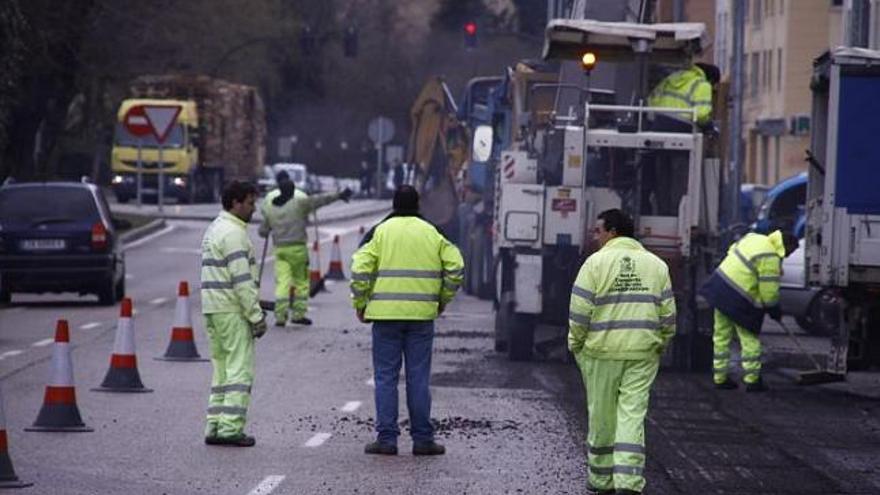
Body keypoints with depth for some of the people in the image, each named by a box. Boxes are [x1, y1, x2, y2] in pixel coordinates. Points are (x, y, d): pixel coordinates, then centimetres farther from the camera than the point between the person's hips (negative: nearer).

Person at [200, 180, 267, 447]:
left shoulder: (214, 229, 17)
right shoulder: (233, 233, -14)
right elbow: (242, 280, -19)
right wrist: (256, 316, -15)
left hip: (212, 307, 10)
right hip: (232, 309, -10)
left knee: (222, 369, 12)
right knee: (240, 368, -8)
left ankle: (214, 427, 11)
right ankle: (231, 428, -11)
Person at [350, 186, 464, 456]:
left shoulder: (380, 232, 1)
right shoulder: (431, 234, 7)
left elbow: (360, 269, -8)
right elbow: (455, 266, 1)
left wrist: (360, 304, 2)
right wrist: (443, 299, 13)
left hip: (386, 313, -1)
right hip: (421, 315, 2)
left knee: (385, 376, 4)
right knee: (418, 378, 6)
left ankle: (387, 438, 1)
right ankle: (422, 439, 6)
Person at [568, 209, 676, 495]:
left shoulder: (596, 263, -5)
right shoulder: (656, 265, 7)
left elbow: (580, 312, -8)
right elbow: (668, 313, 7)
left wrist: (576, 344, 5)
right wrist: (661, 345, 19)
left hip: (601, 351, -2)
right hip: (643, 353, 2)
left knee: (601, 418, 9)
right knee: (632, 416, 0)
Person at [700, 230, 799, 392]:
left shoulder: (753, 238, 7)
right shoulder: (770, 258, -18)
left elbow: (732, 250, 20)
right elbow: (769, 291, -17)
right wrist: (775, 310, 2)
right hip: (739, 301, -8)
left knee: (722, 336, 14)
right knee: (750, 339, 4)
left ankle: (720, 378, 20)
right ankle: (752, 380, 8)